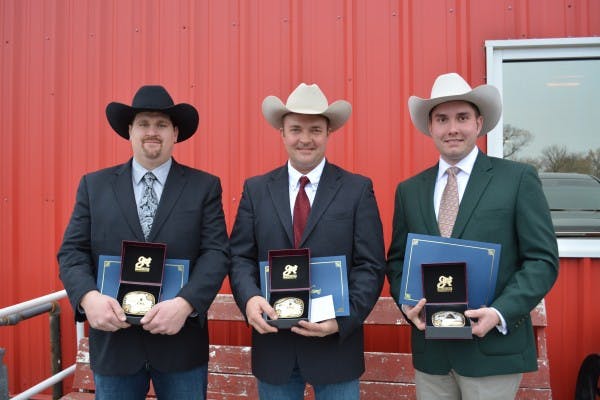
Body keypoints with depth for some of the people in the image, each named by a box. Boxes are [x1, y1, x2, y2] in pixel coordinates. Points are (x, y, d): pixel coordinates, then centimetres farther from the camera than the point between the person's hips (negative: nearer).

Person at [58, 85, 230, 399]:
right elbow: (72, 251, 2)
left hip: (181, 341, -1)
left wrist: (185, 304, -22)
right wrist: (88, 297, -17)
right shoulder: (94, 185, 6)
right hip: (112, 340, 2)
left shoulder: (204, 186, 1)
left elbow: (216, 252, -7)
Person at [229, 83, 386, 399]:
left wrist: (343, 318, -19)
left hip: (337, 341, -1)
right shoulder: (256, 189, 5)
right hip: (272, 342, 2)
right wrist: (249, 298, -16)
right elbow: (240, 257, 2)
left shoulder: (358, 189, -2)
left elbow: (371, 265, -6)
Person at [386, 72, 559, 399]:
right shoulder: (409, 190, 6)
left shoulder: (518, 179, -3)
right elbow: (397, 261, 11)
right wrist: (407, 304, -7)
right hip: (430, 350, 3)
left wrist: (499, 313, -17)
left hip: (493, 347, -3)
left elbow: (543, 260, -6)